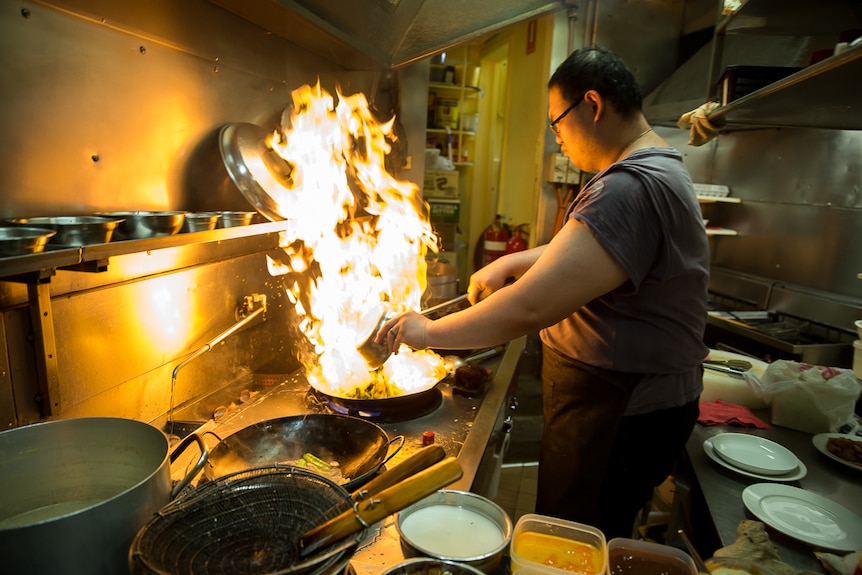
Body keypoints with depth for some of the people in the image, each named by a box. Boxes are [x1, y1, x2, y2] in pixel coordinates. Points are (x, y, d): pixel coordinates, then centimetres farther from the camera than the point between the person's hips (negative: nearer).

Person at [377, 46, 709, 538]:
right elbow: (577, 251, 23)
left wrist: (430, 331, -20)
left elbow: (530, 308, -33)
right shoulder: (653, 171, 12)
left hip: (620, 420, -10)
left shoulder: (633, 188, -27)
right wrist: (509, 264, 8)